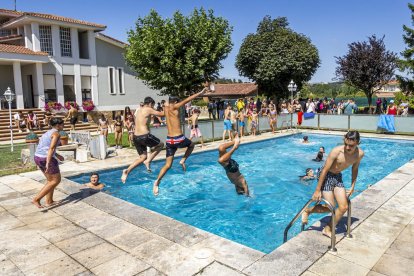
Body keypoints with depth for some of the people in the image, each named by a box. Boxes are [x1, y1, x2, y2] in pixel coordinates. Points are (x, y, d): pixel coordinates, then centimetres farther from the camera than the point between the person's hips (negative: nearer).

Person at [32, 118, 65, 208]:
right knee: (56, 180, 2)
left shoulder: (48, 132, 18)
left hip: (37, 157, 10)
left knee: (51, 180, 21)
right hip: (46, 159, -9)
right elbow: (51, 148, -20)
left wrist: (57, 155, 33)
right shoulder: (56, 133, -10)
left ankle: (49, 201, 25)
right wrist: (48, 163, -26)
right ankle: (36, 199, -1)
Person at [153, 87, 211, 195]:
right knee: (191, 145, 29)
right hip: (179, 139, -5)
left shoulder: (166, 107, 11)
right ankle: (183, 160, 12)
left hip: (169, 140, 6)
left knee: (167, 165, 10)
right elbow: (188, 99, -4)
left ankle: (157, 181, -8)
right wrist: (200, 93, 6)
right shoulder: (174, 107, -6)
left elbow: (167, 103, 33)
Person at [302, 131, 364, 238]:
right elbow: (325, 170, -22)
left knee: (344, 207, -2)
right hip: (325, 175, -6)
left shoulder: (360, 154, -12)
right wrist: (317, 190, -19)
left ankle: (328, 229, 14)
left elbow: (355, 169, 8)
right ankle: (307, 210, 14)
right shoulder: (336, 151, -28)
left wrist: (352, 186, 8)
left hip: (337, 176, 6)